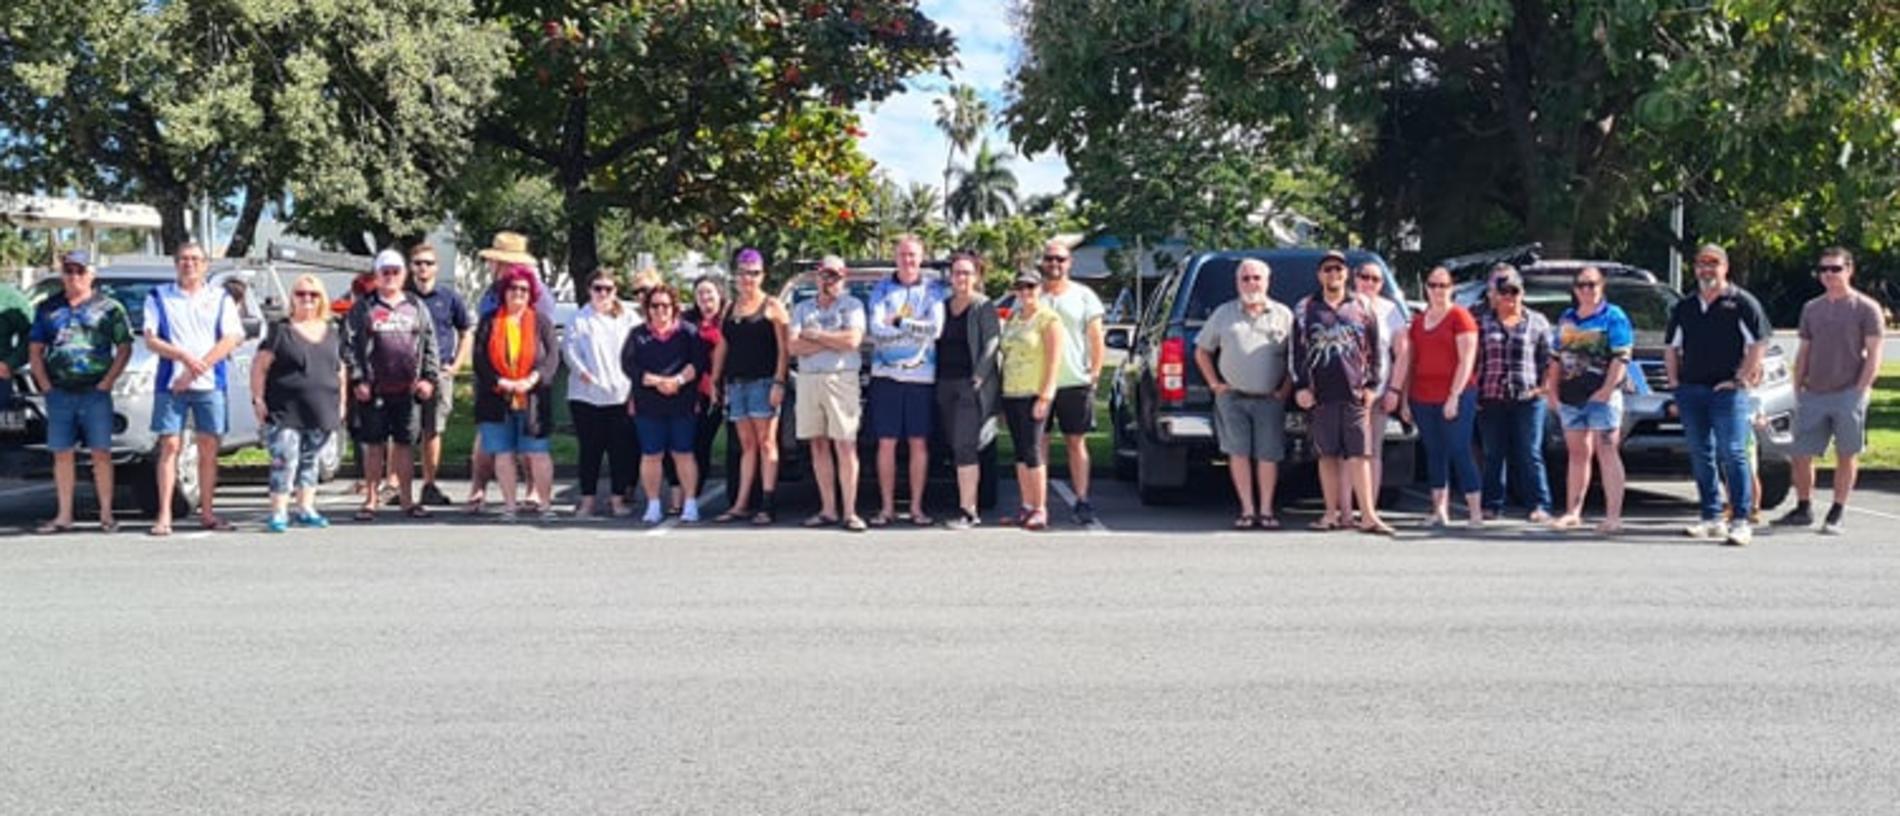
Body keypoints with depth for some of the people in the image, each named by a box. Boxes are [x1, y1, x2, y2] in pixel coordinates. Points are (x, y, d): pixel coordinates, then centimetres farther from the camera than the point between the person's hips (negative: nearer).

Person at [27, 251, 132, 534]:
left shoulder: (108, 307, 4)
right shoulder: (48, 308, 14)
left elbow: (124, 348, 1)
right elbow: (35, 350, 14)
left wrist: (106, 382, -8)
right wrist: (45, 384, 2)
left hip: (95, 393, -3)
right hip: (59, 393, 3)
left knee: (101, 453, -2)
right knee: (62, 454, 5)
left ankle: (106, 514, 3)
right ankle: (64, 516, 11)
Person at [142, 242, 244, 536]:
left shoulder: (220, 298, 10)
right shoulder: (159, 297, 11)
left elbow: (230, 339, -1)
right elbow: (151, 340, 1)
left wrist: (197, 368, -11)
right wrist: (185, 357, -17)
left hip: (210, 384, 1)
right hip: (170, 383, -1)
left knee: (208, 448, 2)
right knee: (169, 446, -4)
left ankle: (207, 512, 9)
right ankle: (164, 515, -5)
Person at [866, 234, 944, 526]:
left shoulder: (932, 290, 8)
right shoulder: (882, 289, 9)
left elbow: (936, 329, -7)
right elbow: (876, 330, -6)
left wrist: (898, 322, -10)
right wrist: (917, 330, -10)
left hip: (921, 376, 0)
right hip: (886, 374, 0)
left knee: (919, 443, 3)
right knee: (886, 443, 1)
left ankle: (916, 507, 10)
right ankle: (887, 507, 8)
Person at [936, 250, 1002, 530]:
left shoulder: (983, 307, -3)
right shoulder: (943, 306, 16)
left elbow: (992, 344, -9)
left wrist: (979, 377, -16)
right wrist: (936, 379, 9)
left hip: (971, 384, -7)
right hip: (946, 384, 7)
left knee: (964, 447, -12)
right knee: (957, 448, 7)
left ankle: (967, 511, -11)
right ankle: (970, 508, 12)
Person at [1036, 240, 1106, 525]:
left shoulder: (1084, 296, 8)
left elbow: (1097, 338, 8)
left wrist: (1095, 373, -2)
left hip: (1075, 382, -1)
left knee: (1076, 442, 3)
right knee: (1039, 441, 1)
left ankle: (1081, 501, 6)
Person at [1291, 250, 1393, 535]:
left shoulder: (1362, 307, 10)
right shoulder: (1305, 309, 9)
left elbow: (1374, 350, 10)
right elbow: (1296, 351, 7)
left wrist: (1371, 385, 3)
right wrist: (1300, 387, -1)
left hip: (1354, 393, -1)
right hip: (1319, 394, 1)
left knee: (1358, 455, -4)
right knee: (1328, 456, 6)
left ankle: (1369, 516, -5)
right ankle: (1333, 513, 12)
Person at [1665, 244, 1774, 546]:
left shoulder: (1741, 302, 0)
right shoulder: (1683, 307, 15)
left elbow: (1760, 342, -3)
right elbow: (1670, 346, 21)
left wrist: (1742, 378, -9)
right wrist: (1674, 381, 10)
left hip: (1727, 389, -5)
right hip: (1690, 390, 5)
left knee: (1733, 455, -9)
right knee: (1700, 456, 7)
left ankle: (1741, 522, -8)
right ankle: (1712, 519, 13)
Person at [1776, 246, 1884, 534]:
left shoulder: (1866, 308, -1)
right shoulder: (1811, 309, 13)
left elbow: (1873, 354, -4)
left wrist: (1860, 390, -12)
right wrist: (1797, 390, 9)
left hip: (1848, 394, -4)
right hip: (1813, 394, 4)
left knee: (1847, 455, 1)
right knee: (1801, 455, 4)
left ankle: (1836, 515, 9)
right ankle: (1803, 509, 19)